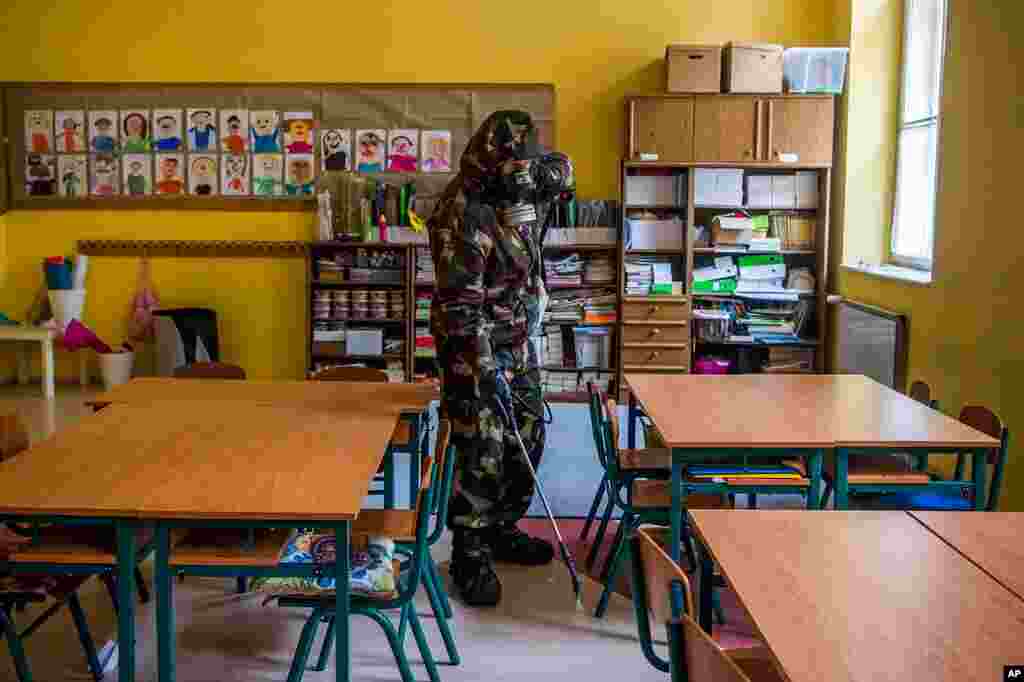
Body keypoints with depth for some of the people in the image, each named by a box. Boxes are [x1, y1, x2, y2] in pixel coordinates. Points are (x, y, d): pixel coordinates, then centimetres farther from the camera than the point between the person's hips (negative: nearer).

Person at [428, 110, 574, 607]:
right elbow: (460, 303, -26)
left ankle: (500, 530, 32)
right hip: (477, 349, -9)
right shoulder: (464, 214, -22)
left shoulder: (515, 195, 4)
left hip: (519, 344, 9)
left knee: (527, 440, 15)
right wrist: (484, 368, -30)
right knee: (482, 455, -5)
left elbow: (560, 169, 29)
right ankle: (469, 554, 11)